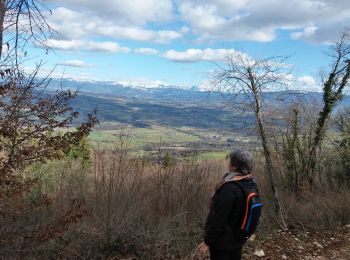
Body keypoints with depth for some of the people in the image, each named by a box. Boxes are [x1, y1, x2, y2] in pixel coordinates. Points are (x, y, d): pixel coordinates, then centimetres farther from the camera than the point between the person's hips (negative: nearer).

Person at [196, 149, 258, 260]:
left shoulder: (229, 188, -31)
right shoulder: (252, 184, -4)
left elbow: (219, 218, -28)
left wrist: (207, 241, -18)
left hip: (223, 241, -8)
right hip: (239, 238, 8)